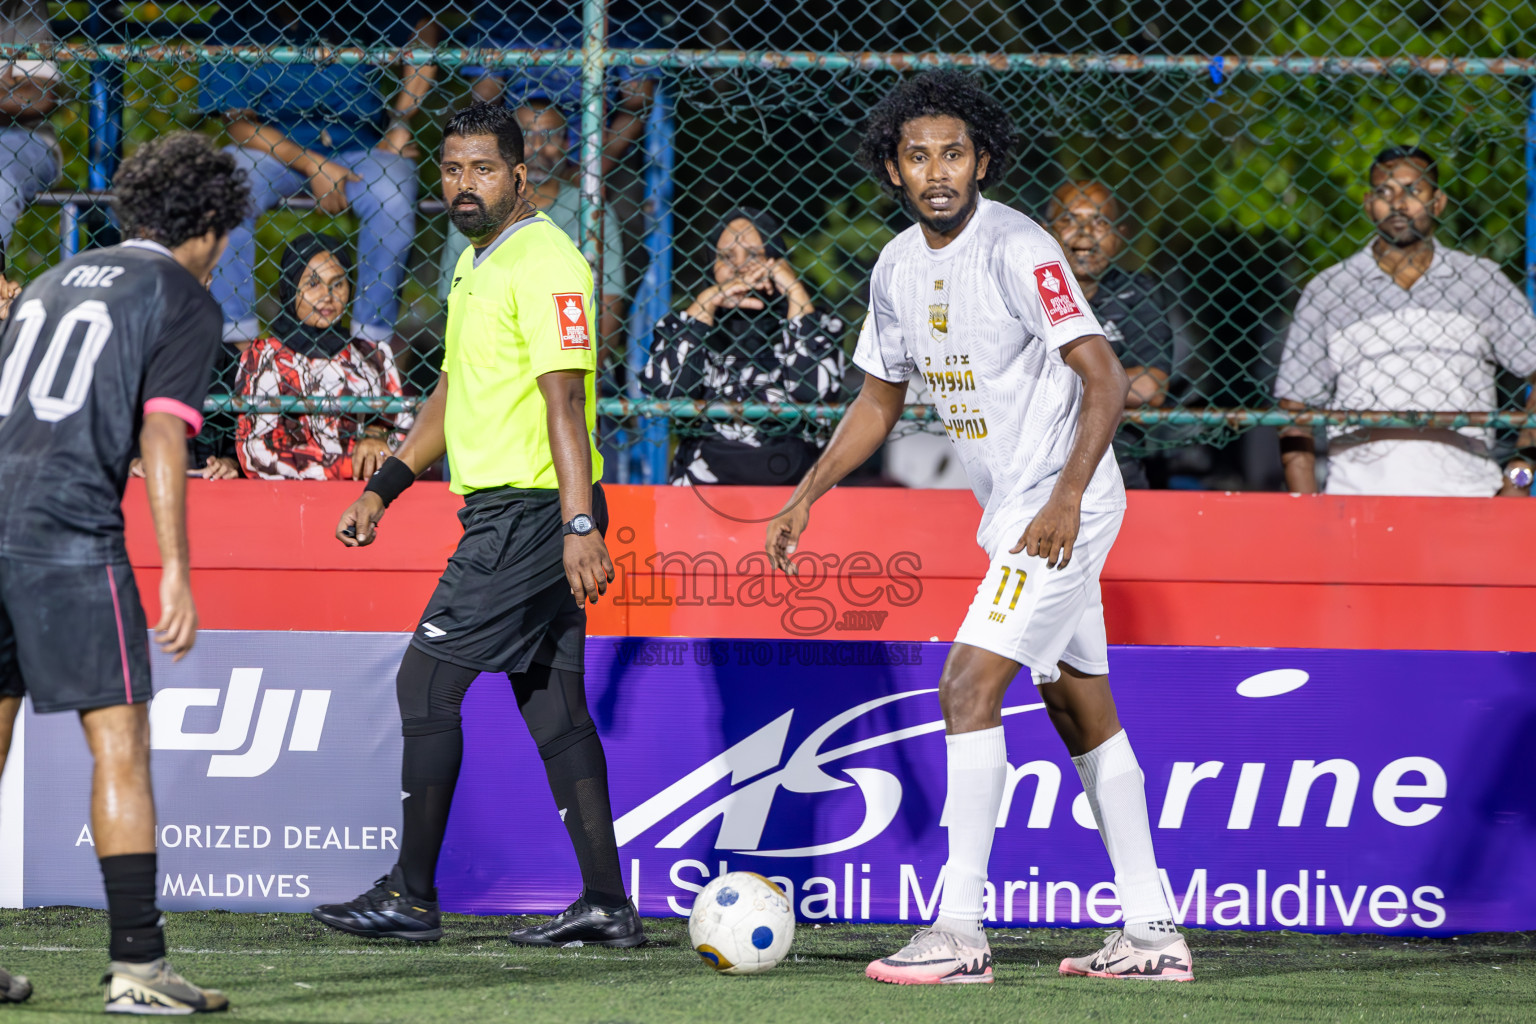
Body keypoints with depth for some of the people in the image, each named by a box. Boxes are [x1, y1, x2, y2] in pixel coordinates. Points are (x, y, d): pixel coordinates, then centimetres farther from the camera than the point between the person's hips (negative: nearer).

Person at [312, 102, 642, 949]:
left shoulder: (543, 262, -14)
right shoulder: (476, 263, 17)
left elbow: (564, 399, -22)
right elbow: (453, 393, 27)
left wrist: (579, 525, -28)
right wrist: (383, 488, 24)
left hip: (530, 514, -10)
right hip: (504, 508, 10)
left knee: (427, 681, -7)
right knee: (551, 703, 7)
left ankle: (411, 897, -4)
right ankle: (606, 902, 7)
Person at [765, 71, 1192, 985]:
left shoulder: (1018, 251, -19)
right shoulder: (899, 266, 7)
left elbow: (1106, 381, -21)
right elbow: (880, 397, 20)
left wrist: (1066, 498, -30)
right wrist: (809, 494, 12)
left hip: (1060, 509, -9)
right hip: (1010, 510, 9)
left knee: (969, 689, -15)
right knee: (1082, 712, 11)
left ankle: (960, 931, -16)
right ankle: (1153, 933, 16)